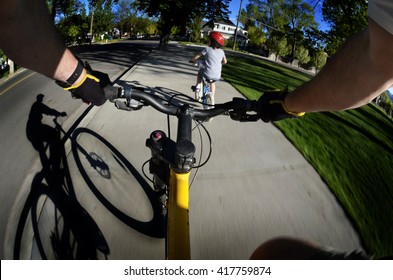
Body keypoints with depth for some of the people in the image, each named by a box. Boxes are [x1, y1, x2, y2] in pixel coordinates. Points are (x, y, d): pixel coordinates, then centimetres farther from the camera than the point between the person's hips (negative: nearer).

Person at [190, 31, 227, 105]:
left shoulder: (207, 49, -4)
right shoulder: (221, 51, 7)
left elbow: (197, 56, 1)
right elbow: (225, 62, 19)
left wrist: (193, 60, 21)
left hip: (207, 74, -3)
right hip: (217, 76, 3)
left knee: (200, 72, 32)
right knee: (213, 83, 36)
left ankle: (197, 86, 26)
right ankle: (212, 98, 31)